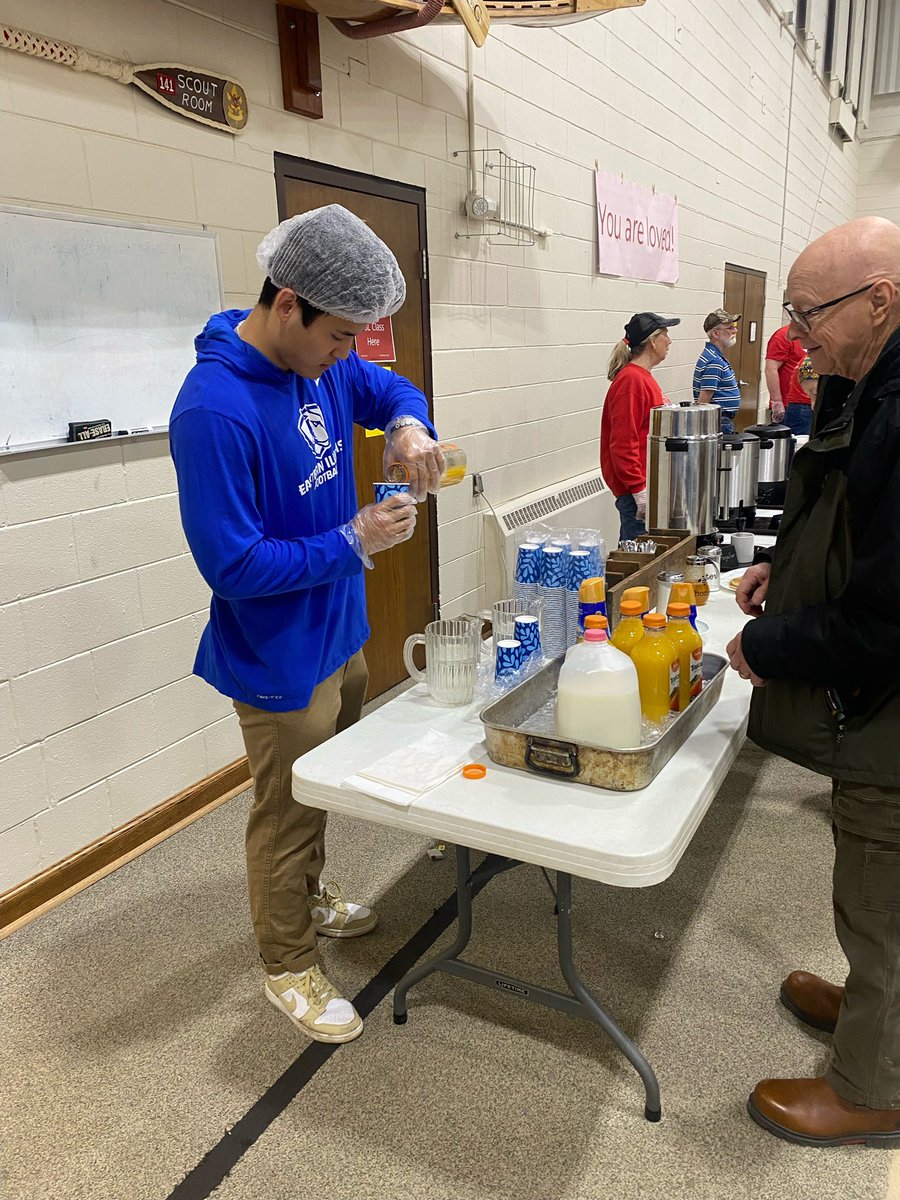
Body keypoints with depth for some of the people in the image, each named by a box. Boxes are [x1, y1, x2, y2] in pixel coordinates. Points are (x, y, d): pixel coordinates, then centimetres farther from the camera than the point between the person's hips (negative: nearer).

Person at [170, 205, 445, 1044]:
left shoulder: (321, 363, -3)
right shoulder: (215, 410, -29)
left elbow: (389, 388, 16)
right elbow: (233, 566, -28)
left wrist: (407, 424, -8)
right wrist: (354, 542, -24)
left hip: (341, 634, 9)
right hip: (279, 659, -8)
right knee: (288, 814, 10)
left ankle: (309, 897, 52)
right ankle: (288, 966, 34)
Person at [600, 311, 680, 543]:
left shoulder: (643, 377, 16)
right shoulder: (632, 381, -16)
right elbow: (622, 444, -22)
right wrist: (640, 490, -22)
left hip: (648, 484, 10)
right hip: (636, 489, -10)